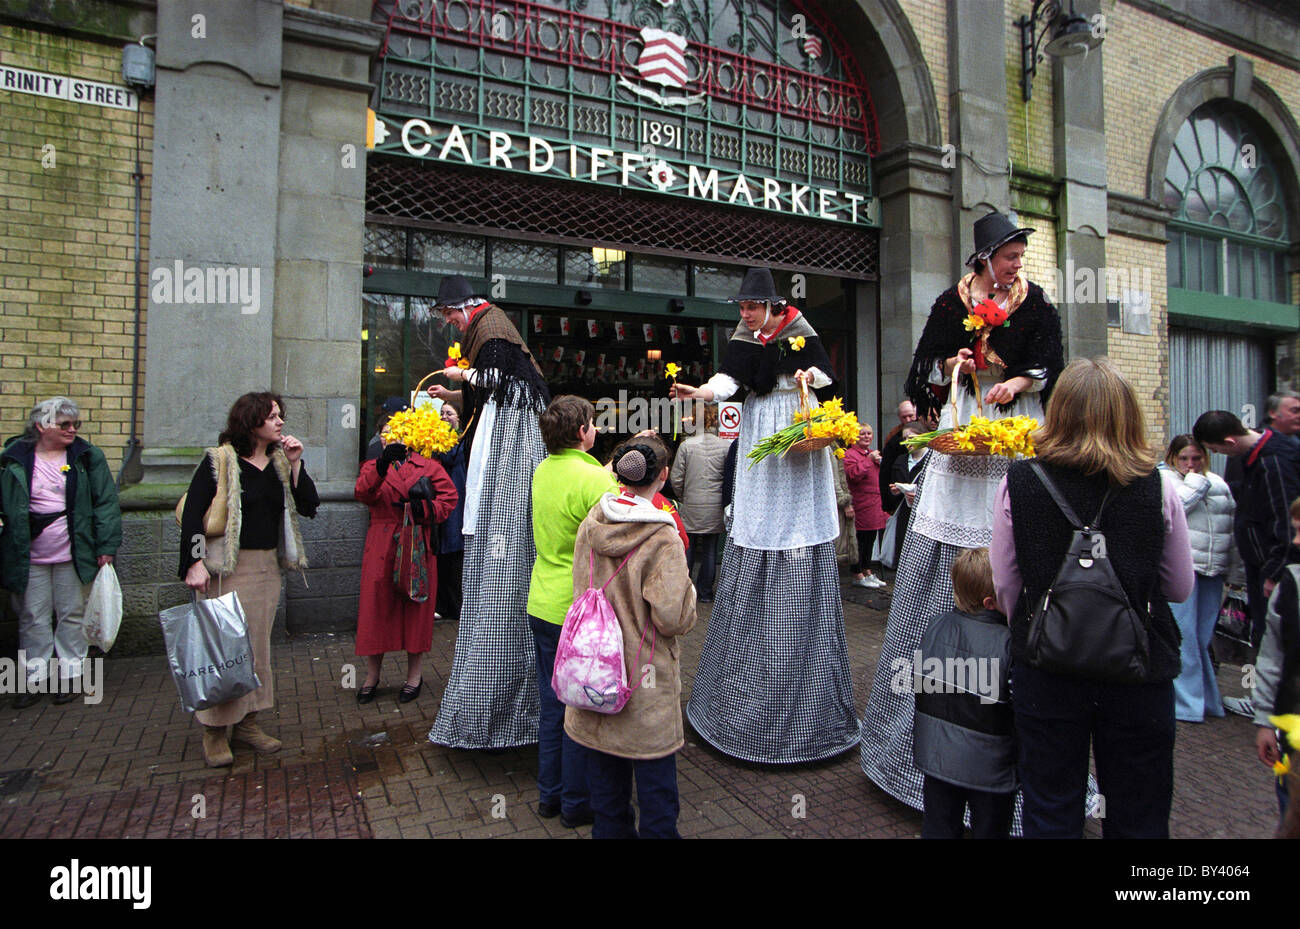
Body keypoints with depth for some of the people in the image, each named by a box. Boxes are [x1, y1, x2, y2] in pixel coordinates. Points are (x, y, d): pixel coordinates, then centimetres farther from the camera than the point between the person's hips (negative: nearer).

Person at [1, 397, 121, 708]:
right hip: (29, 557, 1)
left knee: (72, 614, 8)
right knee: (33, 617, 9)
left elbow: (106, 503, -1)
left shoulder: (87, 457, 0)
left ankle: (70, 674, 21)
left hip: (73, 554, -1)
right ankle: (34, 677, 22)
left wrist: (106, 546, -6)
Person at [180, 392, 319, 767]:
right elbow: (191, 513, -9)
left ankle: (247, 722, 24)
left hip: (268, 567, 6)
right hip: (227, 567, -6)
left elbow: (309, 506, 3)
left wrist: (295, 464, -6)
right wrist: (194, 563, -16)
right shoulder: (219, 461, -6)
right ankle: (214, 731, 12)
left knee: (258, 645, 11)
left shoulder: (280, 463, 10)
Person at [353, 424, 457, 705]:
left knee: (416, 608, 5)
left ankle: (414, 675, 21)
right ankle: (372, 676, 21)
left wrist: (424, 510, -16)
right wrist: (380, 468, -30)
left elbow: (449, 496, 0)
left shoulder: (428, 467, 8)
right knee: (376, 608, 4)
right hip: (381, 550, 1)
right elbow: (363, 492, -12)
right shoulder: (373, 467, 10)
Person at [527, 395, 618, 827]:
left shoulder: (542, 471, 4)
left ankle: (550, 793, 33)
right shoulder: (596, 480, -20)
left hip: (542, 605, 8)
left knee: (551, 705, 19)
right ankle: (577, 802, 24)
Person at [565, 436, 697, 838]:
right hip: (645, 684, -5)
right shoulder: (662, 538, -20)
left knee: (606, 784, 21)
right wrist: (686, 585, -2)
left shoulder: (589, 525, -3)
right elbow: (673, 619, -19)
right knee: (655, 787, 12)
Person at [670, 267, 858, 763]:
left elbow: (822, 371, 4)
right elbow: (729, 378, -5)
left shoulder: (800, 332, 0)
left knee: (799, 556, -5)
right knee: (753, 535, 2)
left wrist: (810, 375, -17)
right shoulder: (743, 338, 8)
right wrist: (700, 391, -23)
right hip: (758, 433, 4)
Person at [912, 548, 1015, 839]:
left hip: (936, 757, 4)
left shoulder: (937, 626, -8)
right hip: (989, 768, -4)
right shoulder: (1010, 644, -22)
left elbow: (918, 681, 2)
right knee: (989, 829, 17)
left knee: (937, 827, 20)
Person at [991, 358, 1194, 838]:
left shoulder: (1018, 482, -10)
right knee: (1139, 818, 20)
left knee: (1050, 815, 16)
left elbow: (1005, 587, -5)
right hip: (1140, 669, 1)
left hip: (1046, 668, 0)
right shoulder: (1158, 488, -8)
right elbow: (1181, 588, 4)